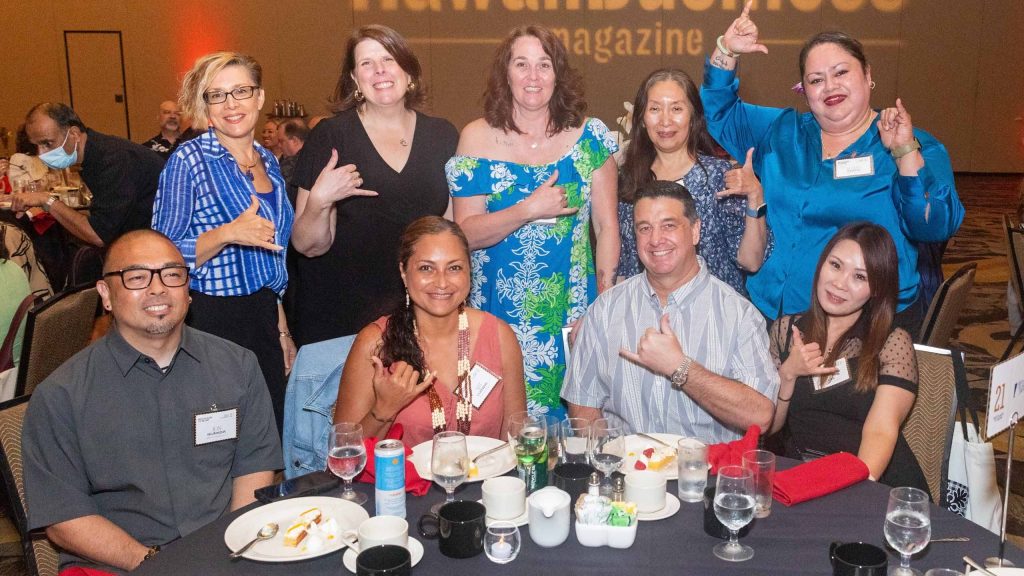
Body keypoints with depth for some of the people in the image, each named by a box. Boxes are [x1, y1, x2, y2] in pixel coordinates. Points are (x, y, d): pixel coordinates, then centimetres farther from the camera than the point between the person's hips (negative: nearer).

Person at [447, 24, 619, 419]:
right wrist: (529, 210, -18)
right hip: (499, 311, 0)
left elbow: (606, 225, 4)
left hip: (572, 312, 1)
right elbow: (465, 233, -5)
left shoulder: (590, 136, 1)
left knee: (570, 413, 6)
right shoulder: (477, 138, -1)